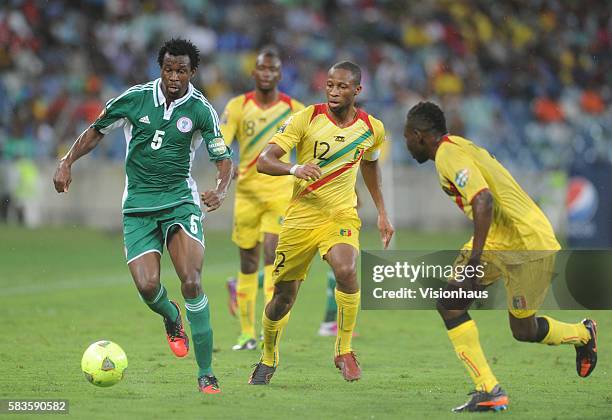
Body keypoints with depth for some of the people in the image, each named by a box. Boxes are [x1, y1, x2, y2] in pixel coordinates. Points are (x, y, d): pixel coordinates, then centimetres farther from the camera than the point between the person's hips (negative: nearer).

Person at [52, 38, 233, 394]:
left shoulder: (201, 110, -5)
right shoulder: (135, 98, -1)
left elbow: (224, 159, -4)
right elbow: (97, 131, 13)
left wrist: (221, 191, -24)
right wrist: (67, 162, 2)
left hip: (180, 201, -1)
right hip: (138, 205, 1)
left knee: (191, 282, -19)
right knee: (147, 286, -15)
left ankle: (206, 374, -11)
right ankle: (172, 319, 24)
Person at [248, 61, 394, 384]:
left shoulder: (372, 128, 1)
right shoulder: (306, 119, -10)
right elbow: (263, 161, -15)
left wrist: (381, 212, 23)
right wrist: (295, 169, -35)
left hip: (341, 216, 1)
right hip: (301, 217, -1)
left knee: (346, 271, -30)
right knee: (283, 296, 6)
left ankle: (344, 351, -12)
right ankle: (268, 360, 34)